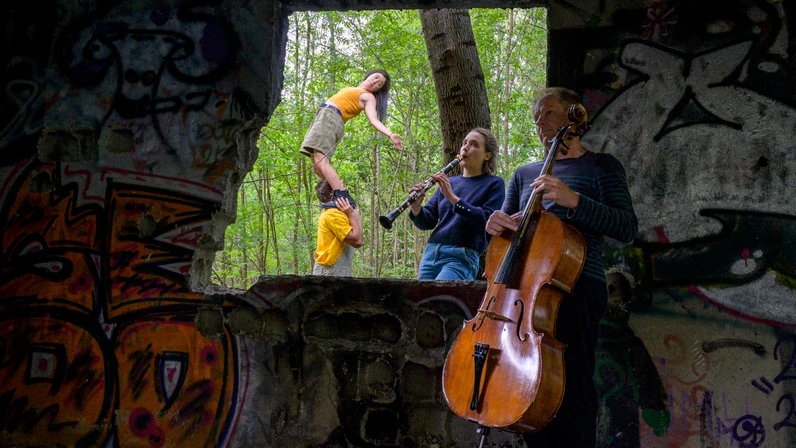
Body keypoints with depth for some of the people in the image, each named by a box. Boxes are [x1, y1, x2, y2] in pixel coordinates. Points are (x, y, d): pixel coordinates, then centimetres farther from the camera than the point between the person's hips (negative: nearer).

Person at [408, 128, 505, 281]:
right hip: (431, 253, 6)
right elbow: (427, 222, 14)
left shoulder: (494, 184, 4)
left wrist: (452, 197, -18)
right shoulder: (448, 182, 18)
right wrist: (416, 208, -8)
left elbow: (486, 221, -11)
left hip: (462, 257, -6)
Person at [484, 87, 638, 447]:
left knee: (570, 388, -13)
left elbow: (627, 227, -6)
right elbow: (507, 226, 23)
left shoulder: (601, 167, 7)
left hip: (575, 287, -5)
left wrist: (574, 200, -19)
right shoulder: (524, 174, 22)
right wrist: (495, 224, -2)